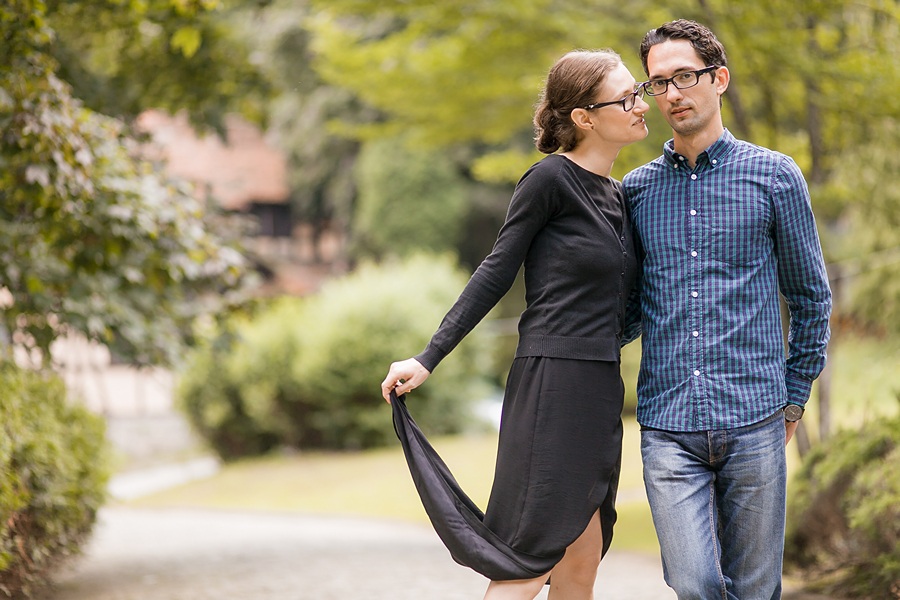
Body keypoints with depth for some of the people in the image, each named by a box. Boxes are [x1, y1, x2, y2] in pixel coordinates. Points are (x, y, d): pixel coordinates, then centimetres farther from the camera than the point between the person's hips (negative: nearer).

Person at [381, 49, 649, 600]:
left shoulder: (619, 196, 16)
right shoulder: (550, 178, -8)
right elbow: (497, 274, -6)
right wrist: (428, 360, -8)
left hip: (600, 390, 8)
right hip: (552, 383, -8)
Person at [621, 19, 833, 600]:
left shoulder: (774, 176, 4)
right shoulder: (637, 189, 10)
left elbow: (811, 296, 10)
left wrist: (795, 397, 9)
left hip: (753, 424, -1)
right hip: (668, 426, 1)